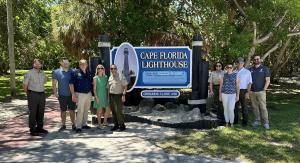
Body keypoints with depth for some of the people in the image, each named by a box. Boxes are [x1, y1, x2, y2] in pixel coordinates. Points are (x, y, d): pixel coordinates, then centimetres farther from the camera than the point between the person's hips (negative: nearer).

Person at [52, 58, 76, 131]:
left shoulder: (72, 72, 5)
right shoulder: (56, 72, 2)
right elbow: (54, 84, 4)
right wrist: (55, 93, -4)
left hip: (71, 95, 1)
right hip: (62, 95, -1)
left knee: (72, 110, 5)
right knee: (63, 111, 9)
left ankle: (73, 125, 16)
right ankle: (63, 125, 21)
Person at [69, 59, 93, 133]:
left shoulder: (89, 73, 11)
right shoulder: (75, 72, -6)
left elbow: (92, 82, 21)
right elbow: (71, 84, -9)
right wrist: (73, 94, -15)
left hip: (88, 94, 6)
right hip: (80, 94, -6)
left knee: (86, 110, 13)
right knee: (80, 111, -7)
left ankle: (84, 124, 25)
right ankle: (78, 126, 0)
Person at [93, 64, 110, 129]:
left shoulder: (105, 77, 9)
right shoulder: (95, 78, -4)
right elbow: (94, 88, -5)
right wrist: (96, 97, -13)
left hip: (105, 95, 5)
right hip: (99, 96, -5)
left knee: (107, 109, 6)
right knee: (99, 110, 0)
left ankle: (105, 122, 23)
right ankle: (99, 124, 10)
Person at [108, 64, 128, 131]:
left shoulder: (121, 76, -5)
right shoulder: (110, 77, 12)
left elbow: (125, 86, -8)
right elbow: (109, 88, 17)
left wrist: (123, 95, -16)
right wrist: (108, 97, 13)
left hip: (118, 95, -6)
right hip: (111, 96, 6)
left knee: (119, 111, -9)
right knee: (113, 111, 8)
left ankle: (122, 125, 3)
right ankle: (116, 125, 18)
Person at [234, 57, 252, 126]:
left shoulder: (247, 72, -2)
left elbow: (250, 83, -6)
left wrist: (247, 92, -14)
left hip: (243, 91, -4)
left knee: (244, 106, 4)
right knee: (235, 106, 8)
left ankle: (244, 121, 14)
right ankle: (235, 120, 19)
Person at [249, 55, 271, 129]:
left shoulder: (264, 68, 3)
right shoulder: (250, 69, 12)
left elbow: (267, 80, -2)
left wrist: (264, 89, -10)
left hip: (261, 92, -3)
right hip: (252, 92, 4)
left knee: (263, 107, -6)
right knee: (255, 107, 7)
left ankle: (266, 122, -1)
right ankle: (257, 120, 16)